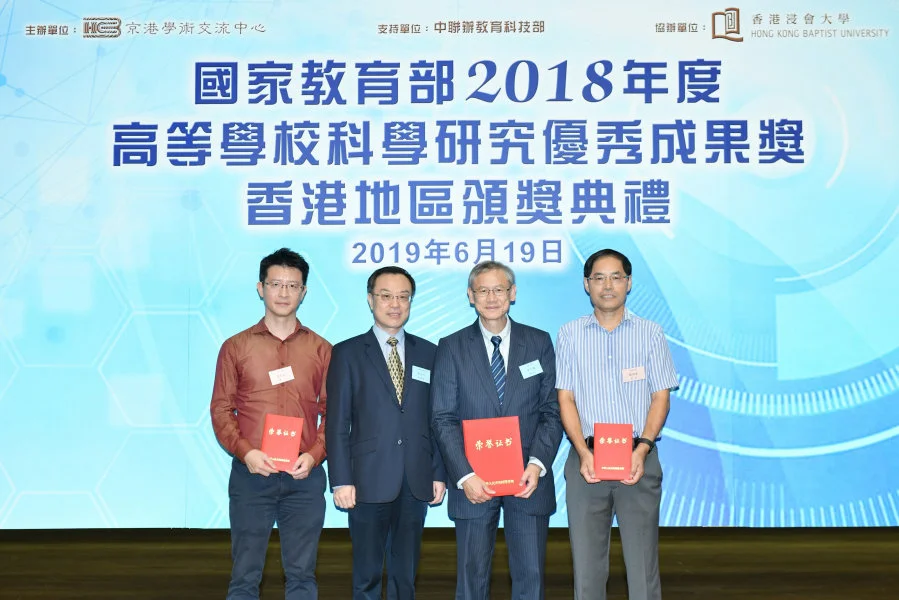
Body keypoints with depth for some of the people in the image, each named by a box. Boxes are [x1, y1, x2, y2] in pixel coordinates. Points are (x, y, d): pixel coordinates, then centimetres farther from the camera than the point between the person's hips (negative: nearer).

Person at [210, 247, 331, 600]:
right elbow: (221, 409, 3)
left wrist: (315, 455, -10)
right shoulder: (235, 347, 5)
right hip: (251, 475, -1)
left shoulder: (321, 349, 6)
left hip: (304, 477, 1)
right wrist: (244, 452, -12)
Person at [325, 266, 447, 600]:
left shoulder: (429, 353, 9)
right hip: (369, 481, -2)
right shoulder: (347, 353, 1)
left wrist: (439, 474, 4)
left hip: (416, 483, 3)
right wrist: (341, 481, -9)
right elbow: (337, 423, -3)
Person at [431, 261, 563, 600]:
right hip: (473, 481, -1)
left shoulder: (539, 343, 6)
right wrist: (465, 476, -12)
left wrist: (537, 464, -11)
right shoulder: (451, 348, 3)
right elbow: (444, 419, -1)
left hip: (528, 479, 1)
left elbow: (552, 412, 3)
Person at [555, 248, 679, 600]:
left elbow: (660, 397, 3)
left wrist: (642, 448, -13)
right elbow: (566, 399, 3)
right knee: (586, 561, 6)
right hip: (586, 458, 1)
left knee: (642, 561, 1)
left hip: (638, 458, 0)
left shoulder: (650, 333, 6)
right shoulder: (570, 334, 7)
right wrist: (584, 452, -11)